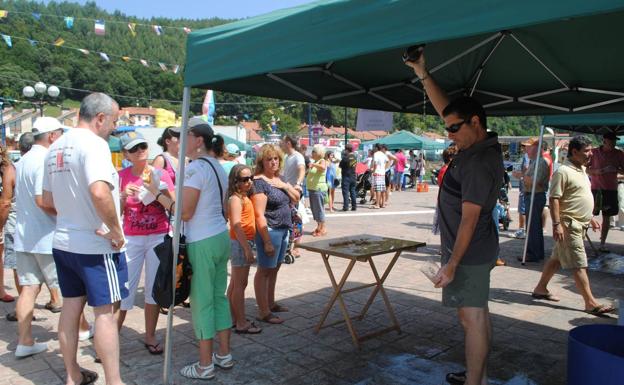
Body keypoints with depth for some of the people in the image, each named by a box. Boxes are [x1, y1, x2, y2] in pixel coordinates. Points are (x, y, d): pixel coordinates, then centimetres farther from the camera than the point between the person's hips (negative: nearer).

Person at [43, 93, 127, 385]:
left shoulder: (56, 147, 10)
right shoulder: (94, 143, -17)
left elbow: (47, 200, 17)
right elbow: (99, 193, -33)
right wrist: (116, 230, -23)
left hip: (62, 242, 8)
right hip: (96, 245, -8)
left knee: (70, 307, 15)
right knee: (106, 312, 0)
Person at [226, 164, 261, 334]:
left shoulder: (244, 197, 13)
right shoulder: (235, 199, -15)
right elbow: (236, 225, -24)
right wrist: (247, 248, -27)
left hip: (244, 243, 9)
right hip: (240, 243, -9)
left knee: (235, 283, 15)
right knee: (240, 284, -3)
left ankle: (234, 318, 25)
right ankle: (241, 324, 5)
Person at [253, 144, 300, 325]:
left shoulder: (278, 179, 11)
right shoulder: (259, 182, -15)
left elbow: (296, 198, 14)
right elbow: (259, 215, -20)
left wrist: (286, 186, -5)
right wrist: (267, 241, -23)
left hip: (283, 230, 9)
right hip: (270, 231, -9)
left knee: (274, 268, 17)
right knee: (265, 271, -1)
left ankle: (271, 303, 30)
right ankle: (263, 312, 6)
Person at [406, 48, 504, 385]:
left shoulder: (479, 163, -23)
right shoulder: (481, 144, 5)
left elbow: (469, 219, -23)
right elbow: (445, 109, 12)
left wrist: (451, 265, -20)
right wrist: (423, 76, 7)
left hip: (469, 255, -10)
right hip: (479, 251, 10)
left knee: (471, 319, -2)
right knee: (478, 315, 17)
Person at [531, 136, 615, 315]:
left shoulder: (581, 170, 15)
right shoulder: (563, 171, -16)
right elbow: (554, 199, -20)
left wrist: (590, 218, 23)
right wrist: (557, 224, -25)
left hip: (579, 223, 10)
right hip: (568, 224, -10)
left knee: (557, 259, 15)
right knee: (579, 265, -5)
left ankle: (540, 289, 25)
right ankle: (590, 303, 0)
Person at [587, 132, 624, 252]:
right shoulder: (594, 152, -3)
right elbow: (586, 170, 2)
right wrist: (596, 171, -16)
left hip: (611, 189, 3)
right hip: (596, 188, -3)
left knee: (607, 217, 8)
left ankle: (602, 244, 16)